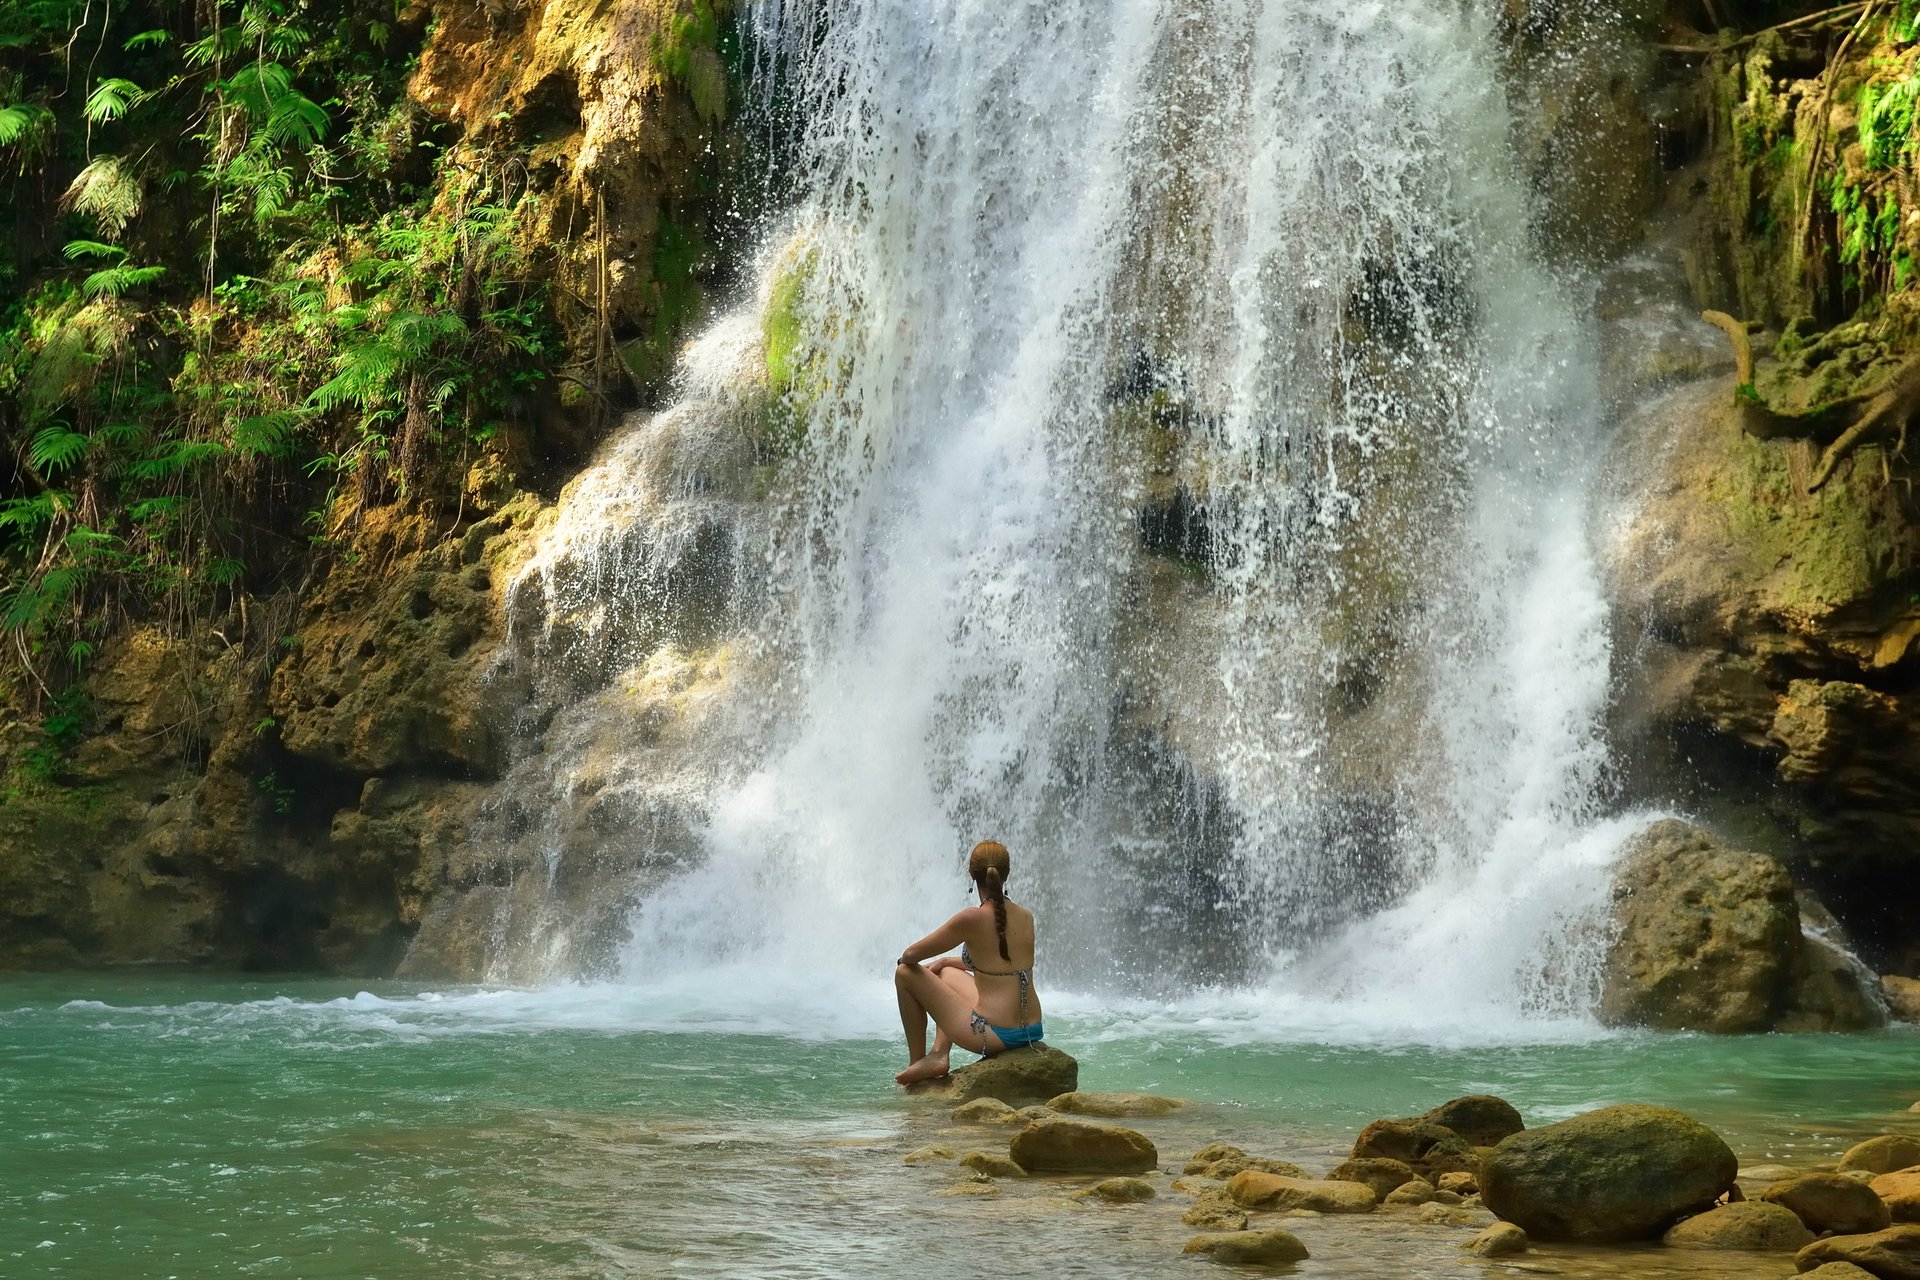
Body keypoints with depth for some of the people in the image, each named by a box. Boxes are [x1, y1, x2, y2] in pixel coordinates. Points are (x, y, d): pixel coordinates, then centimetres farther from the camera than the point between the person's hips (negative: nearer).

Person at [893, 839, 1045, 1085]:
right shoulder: (1026, 916, 6)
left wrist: (906, 960, 17)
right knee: (947, 972, 30)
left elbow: (910, 955, -7)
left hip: (995, 1035, -7)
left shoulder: (973, 919, -15)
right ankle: (939, 1054, 20)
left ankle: (916, 1062, 18)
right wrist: (945, 961, 27)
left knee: (906, 973, 8)